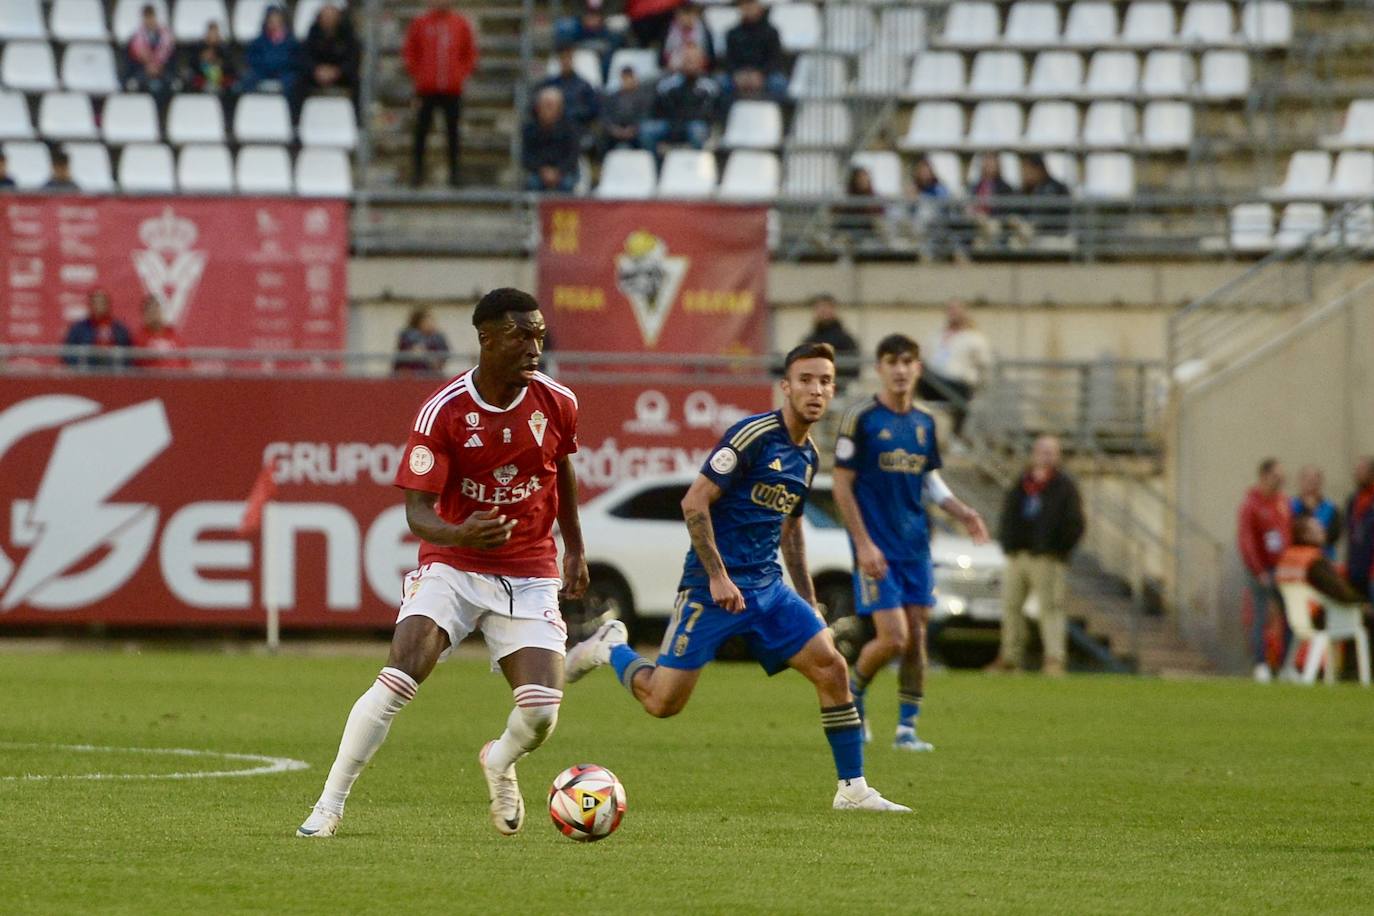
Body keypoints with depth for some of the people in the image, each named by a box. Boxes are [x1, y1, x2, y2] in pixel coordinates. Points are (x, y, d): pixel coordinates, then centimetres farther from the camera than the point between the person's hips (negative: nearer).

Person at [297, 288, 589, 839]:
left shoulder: (557, 404, -5)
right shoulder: (444, 412, -16)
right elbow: (417, 513, -18)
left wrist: (576, 549, 22)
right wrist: (460, 534, -39)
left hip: (529, 576, 2)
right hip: (452, 566, -2)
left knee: (541, 714, -12)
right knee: (398, 679, -22)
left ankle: (500, 763, 26)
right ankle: (330, 804, -10)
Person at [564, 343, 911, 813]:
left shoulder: (808, 456, 12)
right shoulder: (753, 435, -14)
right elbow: (694, 502, -16)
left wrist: (808, 603, 21)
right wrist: (718, 576, -19)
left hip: (767, 587, 7)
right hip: (713, 587, -7)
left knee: (832, 668, -8)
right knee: (663, 702, -6)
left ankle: (853, 788, -1)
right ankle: (610, 647, 24)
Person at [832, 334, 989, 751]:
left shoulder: (924, 422, 10)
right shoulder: (860, 418, -8)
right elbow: (842, 485, -8)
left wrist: (962, 513, 2)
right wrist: (864, 543, -14)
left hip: (915, 545, 6)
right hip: (877, 548, -6)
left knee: (917, 636, 2)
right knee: (893, 637, -12)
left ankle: (906, 728, 10)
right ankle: (852, 692, 15)